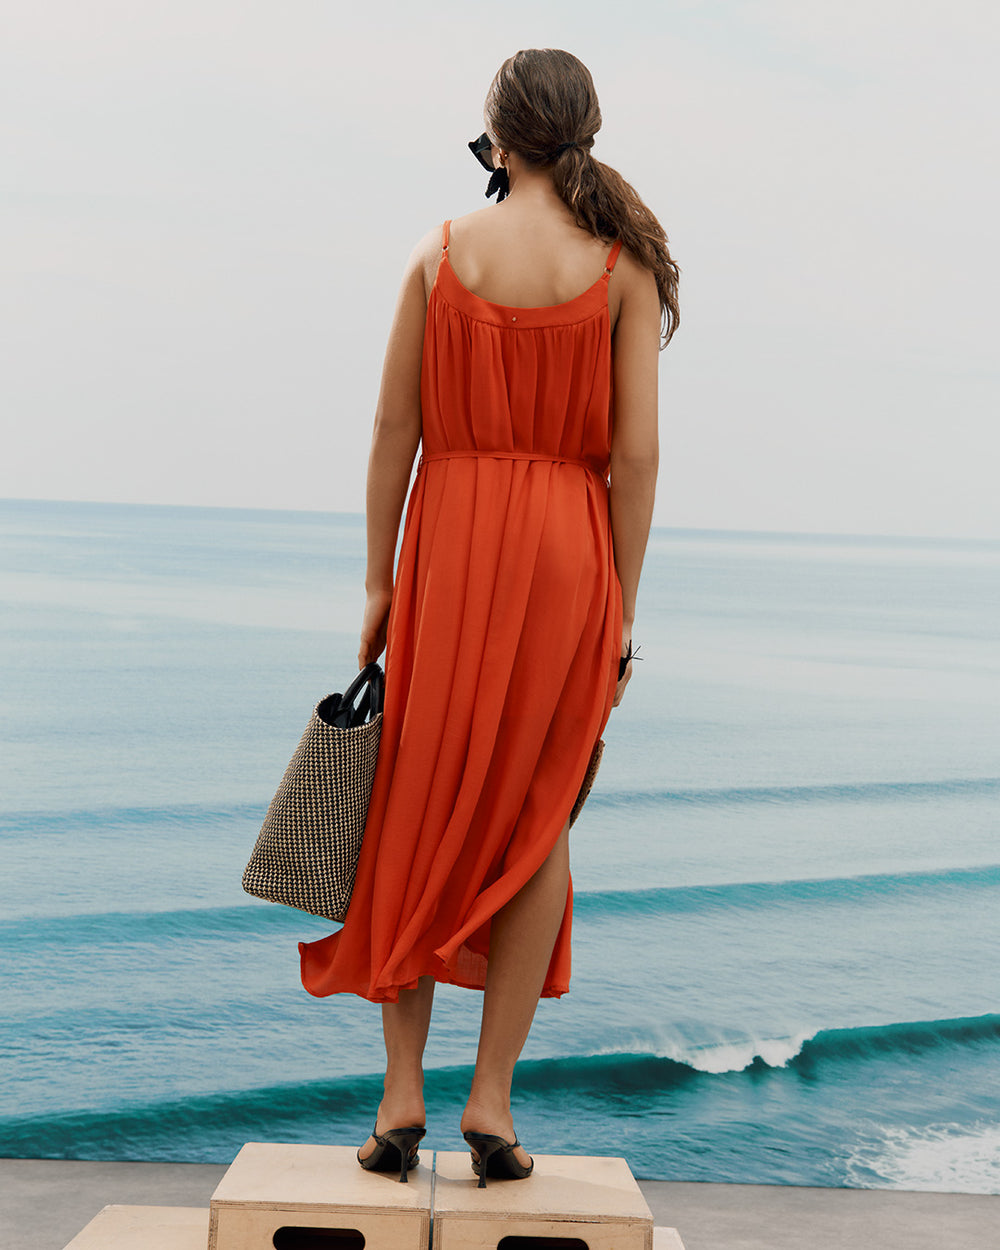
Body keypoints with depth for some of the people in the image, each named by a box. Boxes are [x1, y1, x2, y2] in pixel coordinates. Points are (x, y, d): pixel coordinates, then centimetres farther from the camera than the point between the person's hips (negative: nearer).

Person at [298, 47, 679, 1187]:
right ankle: (492, 1099, 6)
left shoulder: (442, 251, 3)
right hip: (568, 548, 0)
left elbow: (394, 429, 1)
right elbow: (634, 451, -4)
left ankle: (402, 1096, 9)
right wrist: (620, 610, 1)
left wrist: (379, 579, 6)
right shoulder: (622, 262, 1)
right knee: (536, 824, 9)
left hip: (452, 541, 0)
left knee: (418, 822, 9)